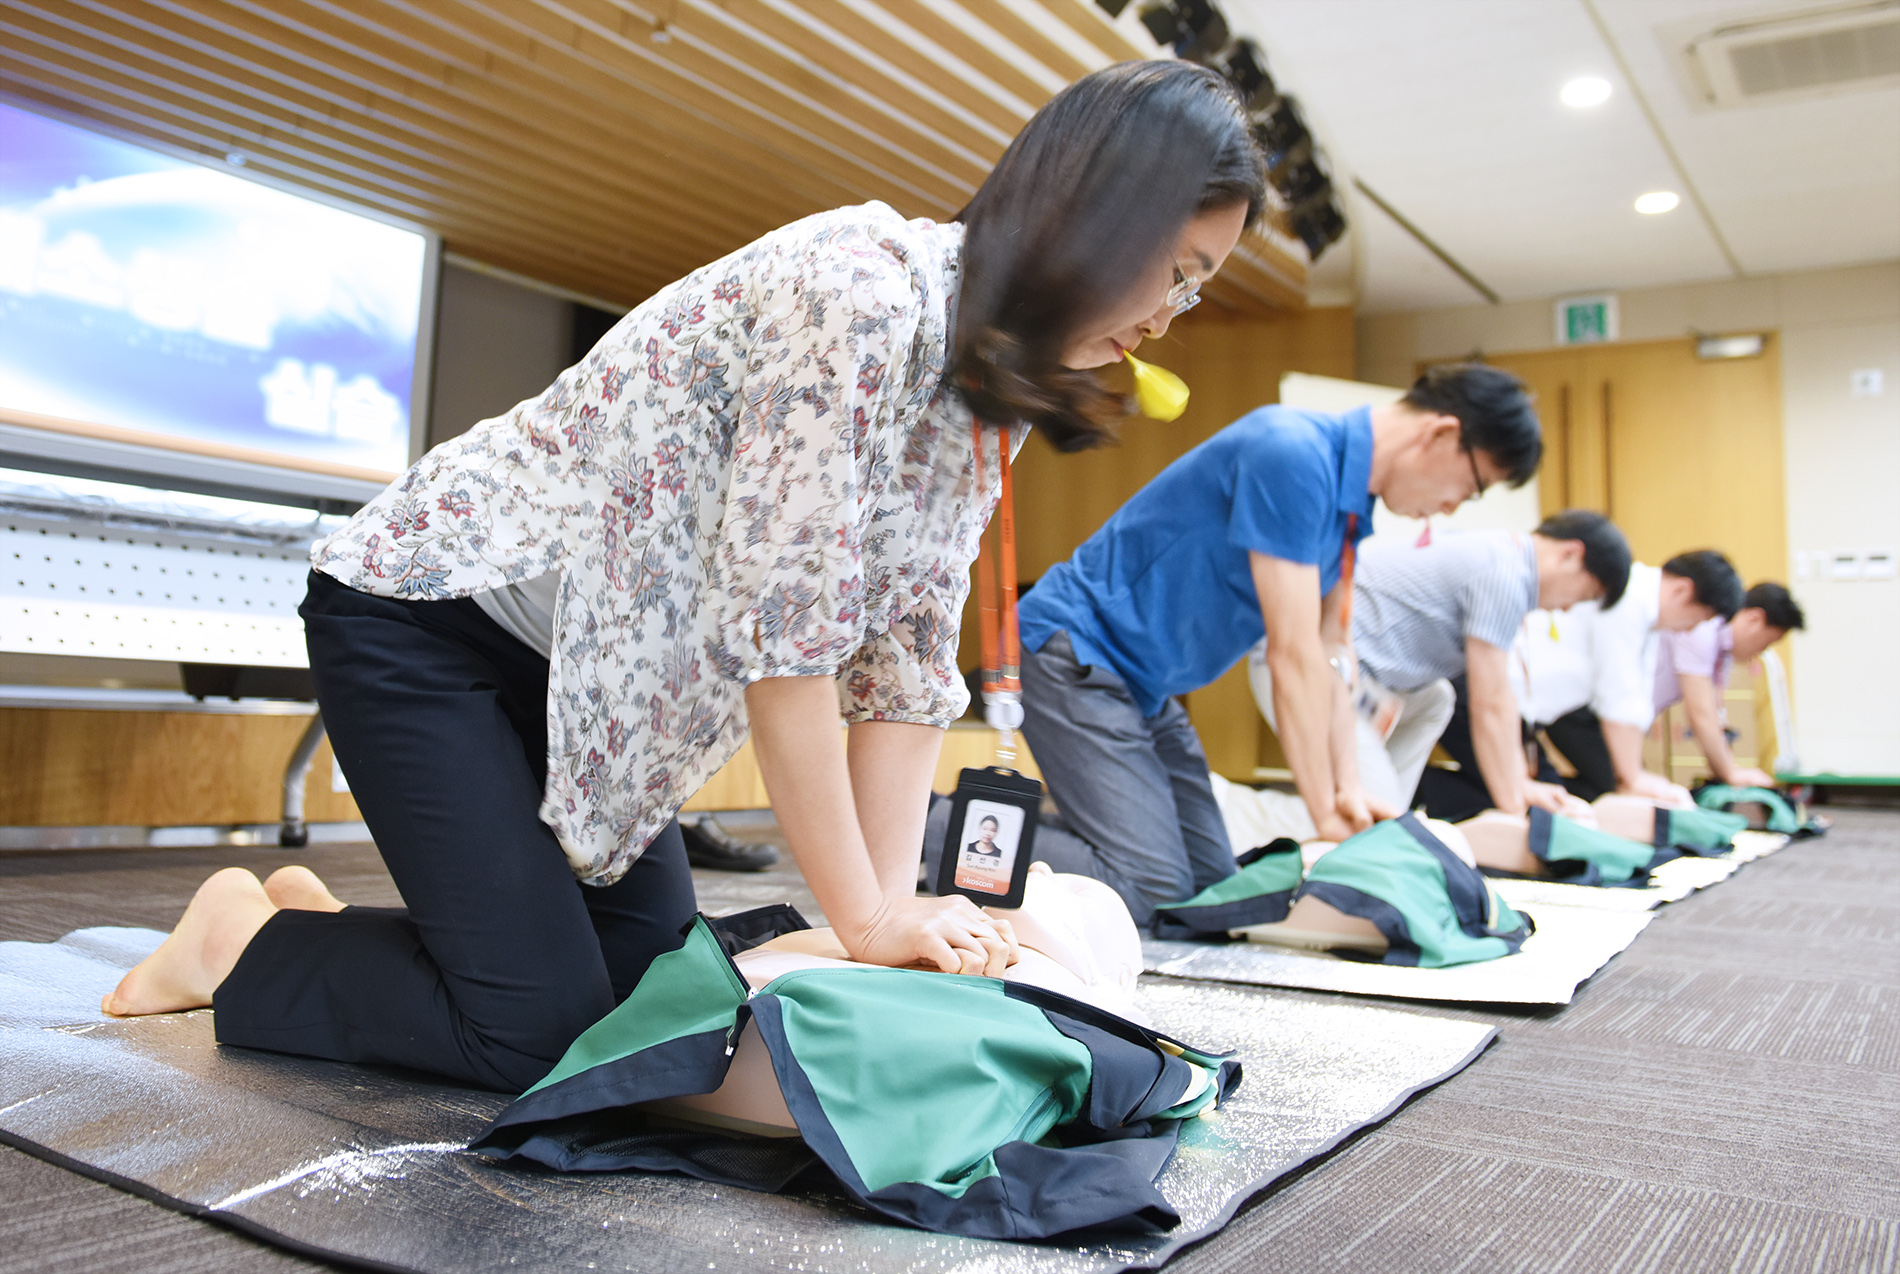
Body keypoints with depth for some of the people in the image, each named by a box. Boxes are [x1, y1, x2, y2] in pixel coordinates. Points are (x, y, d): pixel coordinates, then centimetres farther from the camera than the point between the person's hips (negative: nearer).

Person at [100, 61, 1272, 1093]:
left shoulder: (987, 389, 1)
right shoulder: (861, 292, -28)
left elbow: (907, 656, -2)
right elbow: (780, 630, -29)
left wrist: (896, 904, -10)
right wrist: (867, 918, -21)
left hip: (585, 662, 9)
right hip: (420, 612, -9)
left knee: (652, 976, 9)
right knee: (540, 1026, -9)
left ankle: (320, 922, 29)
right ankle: (246, 942, 17)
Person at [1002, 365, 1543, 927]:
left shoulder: (1351, 501, 7)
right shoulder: (1292, 454, -24)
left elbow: (1327, 653, 10)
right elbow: (1292, 654, -23)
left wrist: (1348, 787, 1)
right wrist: (1328, 816, -16)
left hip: (1142, 686, 10)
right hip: (1074, 649, -10)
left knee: (1209, 875, 7)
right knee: (1148, 885, -19)